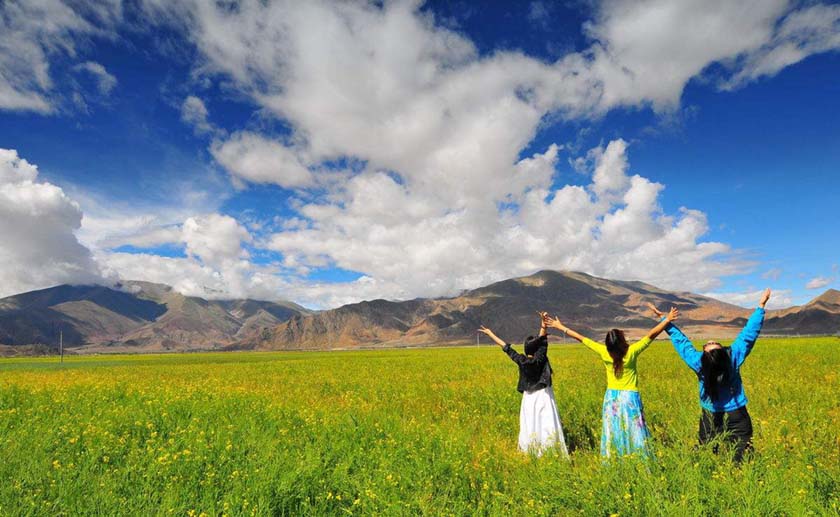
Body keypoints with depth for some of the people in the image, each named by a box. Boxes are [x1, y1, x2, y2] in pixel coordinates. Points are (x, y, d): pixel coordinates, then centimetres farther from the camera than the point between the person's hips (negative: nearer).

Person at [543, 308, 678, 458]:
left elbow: (580, 337, -5)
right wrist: (667, 320, -11)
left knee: (611, 433, 10)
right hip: (630, 398, -3)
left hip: (611, 398, 3)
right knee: (634, 434, 2)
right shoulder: (632, 352, -17)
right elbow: (651, 335, -15)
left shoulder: (604, 352, -10)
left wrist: (560, 326, 2)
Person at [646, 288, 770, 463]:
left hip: (710, 417, 1)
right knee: (742, 455, 7)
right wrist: (761, 306, -11)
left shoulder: (698, 363, -21)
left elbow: (681, 341, -10)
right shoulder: (734, 357, -22)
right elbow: (749, 333, -16)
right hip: (736, 416, 0)